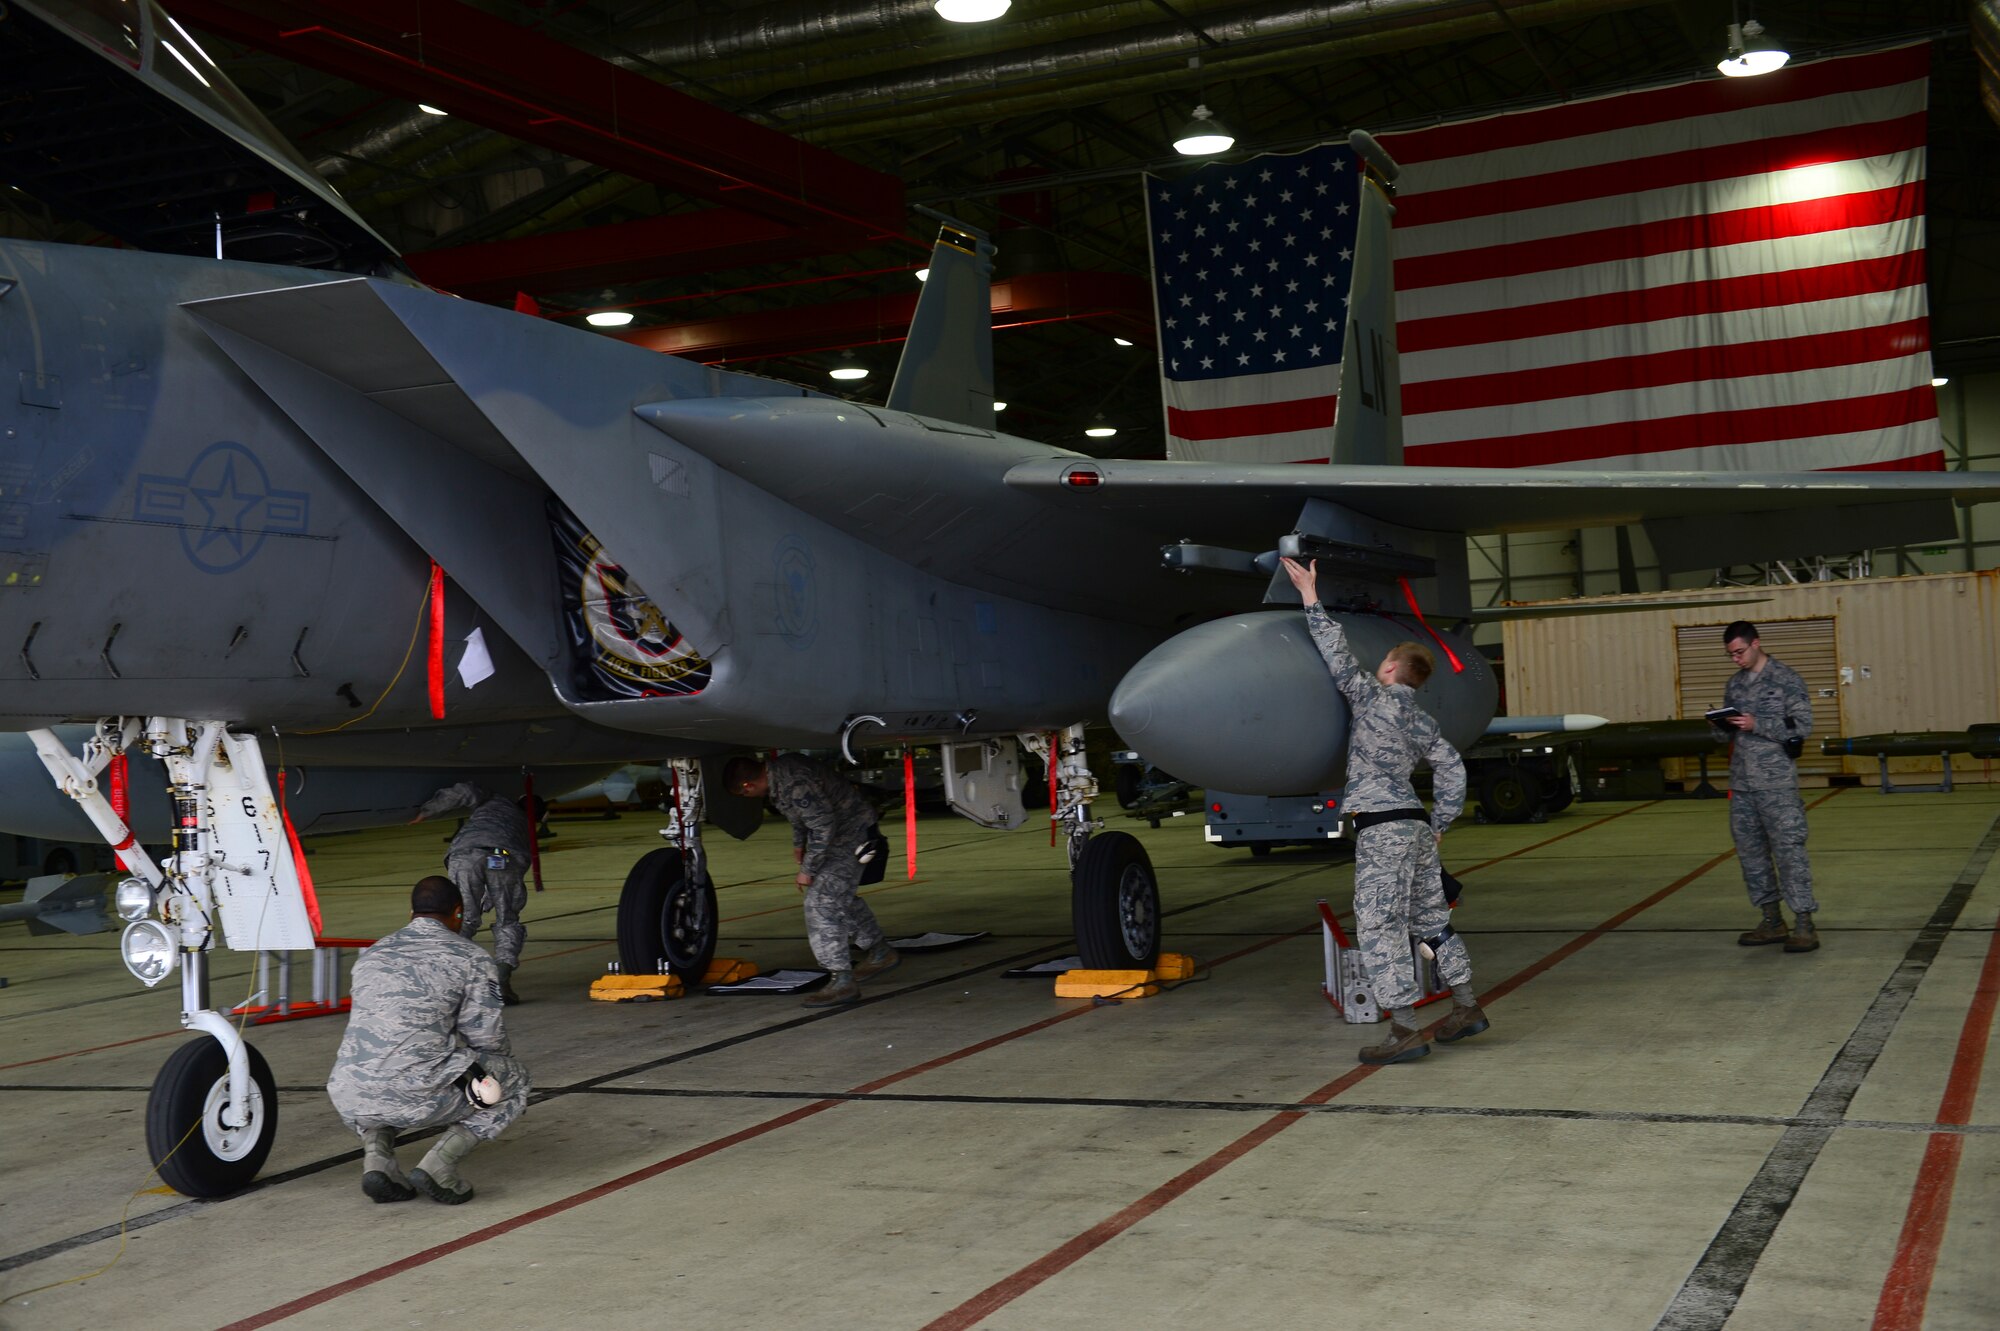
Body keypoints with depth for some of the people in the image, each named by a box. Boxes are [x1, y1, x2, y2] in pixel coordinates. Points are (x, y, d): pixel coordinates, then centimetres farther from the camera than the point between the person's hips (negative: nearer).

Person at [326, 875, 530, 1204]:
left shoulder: (370, 954, 21)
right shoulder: (472, 958, 4)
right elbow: (487, 1038, 0)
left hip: (350, 1102, 5)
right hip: (418, 1096, -5)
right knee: (513, 1078, 19)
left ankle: (375, 1155, 13)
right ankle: (438, 1164, 1)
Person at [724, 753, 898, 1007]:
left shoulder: (794, 784, -30)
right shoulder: (779, 769, 1)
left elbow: (823, 826, -27)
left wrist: (808, 869, -18)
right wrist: (799, 843, 26)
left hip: (850, 830, -10)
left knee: (822, 901, -14)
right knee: (840, 896, 24)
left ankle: (842, 981, -15)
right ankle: (880, 952, 39)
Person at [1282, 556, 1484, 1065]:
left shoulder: (1372, 697, -5)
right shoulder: (1421, 720, 14)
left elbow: (1338, 655, -7)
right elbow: (1452, 769, 13)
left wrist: (1310, 595, -2)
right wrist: (1440, 825, 18)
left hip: (1381, 825, -8)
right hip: (1413, 825, 8)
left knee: (1378, 925, -8)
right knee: (1431, 918, 16)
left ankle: (1405, 1031, -12)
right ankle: (1467, 1008, 23)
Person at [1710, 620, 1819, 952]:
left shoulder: (1785, 679, -4)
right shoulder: (1734, 684, 15)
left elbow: (1803, 725, -9)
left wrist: (1756, 725, -17)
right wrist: (1720, 726, -3)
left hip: (1777, 783, -7)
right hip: (1741, 782, 7)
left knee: (1789, 849, -9)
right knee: (1750, 851, 9)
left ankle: (1804, 922, -6)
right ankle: (1772, 921, 18)